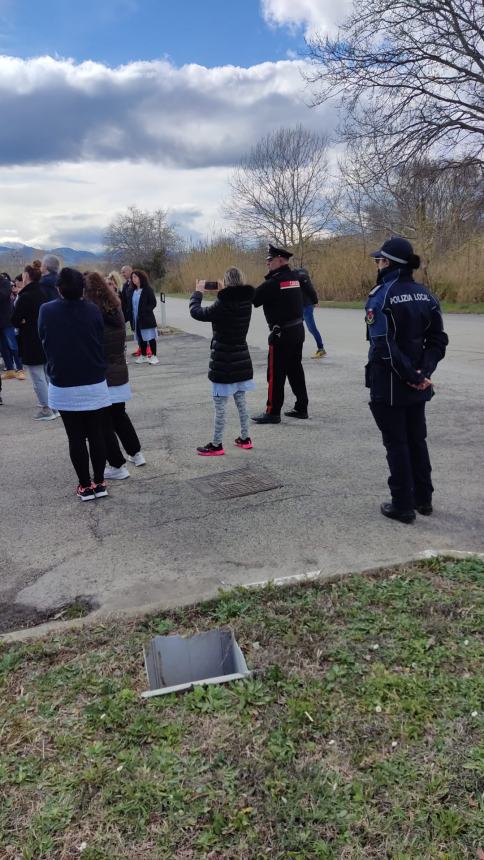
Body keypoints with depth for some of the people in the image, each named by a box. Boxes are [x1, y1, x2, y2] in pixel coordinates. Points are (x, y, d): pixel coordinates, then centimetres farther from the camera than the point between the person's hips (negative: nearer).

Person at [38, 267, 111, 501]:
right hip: (95, 384, 1)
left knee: (75, 438, 8)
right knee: (96, 435, 10)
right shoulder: (93, 310, -7)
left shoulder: (46, 311, -6)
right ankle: (99, 483, 18)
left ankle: (85, 486, 14)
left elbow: (45, 343, 4)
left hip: (63, 386, 0)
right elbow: (100, 343, 0)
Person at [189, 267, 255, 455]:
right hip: (241, 361, 7)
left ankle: (216, 445, 8)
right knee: (241, 402, 17)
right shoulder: (245, 302, 1)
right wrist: (222, 293, 16)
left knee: (220, 406, 1)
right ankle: (245, 438, 25)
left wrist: (198, 292, 7)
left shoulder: (223, 304, -18)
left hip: (223, 363, -7)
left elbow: (196, 312, -8)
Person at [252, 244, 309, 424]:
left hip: (282, 334, -8)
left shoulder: (274, 282, -15)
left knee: (275, 374, -2)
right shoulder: (293, 278, 10)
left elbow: (253, 299, -12)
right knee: (295, 370, 14)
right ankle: (301, 408, 20)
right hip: (297, 330, 8)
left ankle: (273, 412, 4)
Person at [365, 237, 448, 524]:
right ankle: (423, 499, 28)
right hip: (417, 382, 6)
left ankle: (403, 506, 12)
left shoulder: (381, 296, -14)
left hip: (388, 383, -6)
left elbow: (384, 345, -21)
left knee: (396, 443, 4)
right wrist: (424, 372, -4)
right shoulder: (425, 294, 5)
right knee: (417, 439, 18)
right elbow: (438, 339, 2)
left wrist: (411, 376, -16)